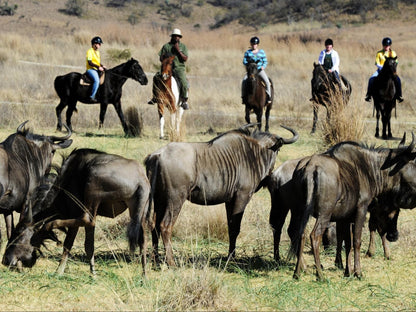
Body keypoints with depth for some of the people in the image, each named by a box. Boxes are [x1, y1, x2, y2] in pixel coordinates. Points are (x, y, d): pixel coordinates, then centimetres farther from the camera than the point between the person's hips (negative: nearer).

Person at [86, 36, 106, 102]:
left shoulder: (97, 52, 19)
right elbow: (90, 62, -16)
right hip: (91, 69, -9)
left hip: (97, 70, 9)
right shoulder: (90, 51, -8)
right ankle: (92, 96, -32)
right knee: (97, 80, -31)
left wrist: (102, 66, 3)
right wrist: (98, 67, -22)